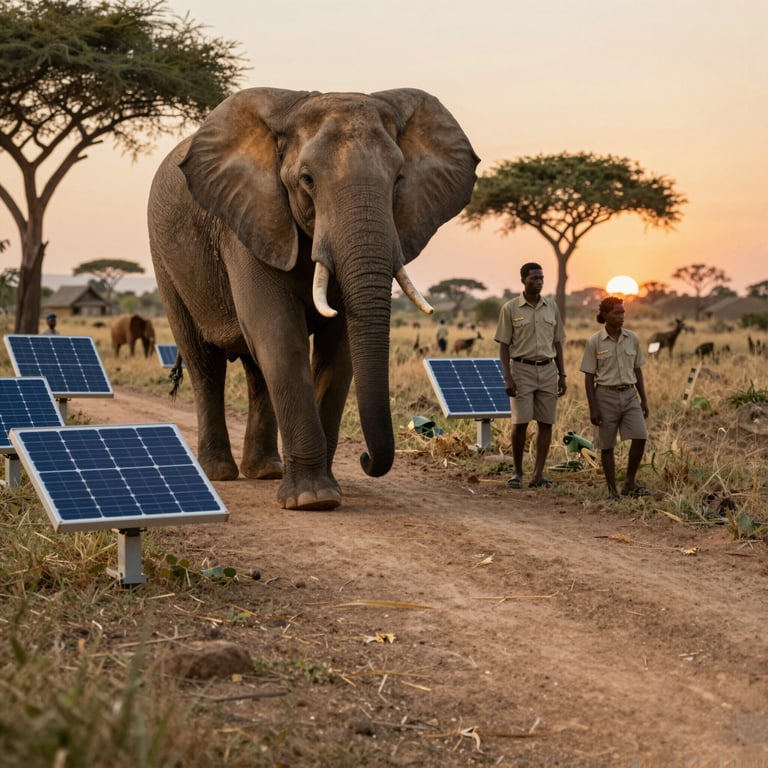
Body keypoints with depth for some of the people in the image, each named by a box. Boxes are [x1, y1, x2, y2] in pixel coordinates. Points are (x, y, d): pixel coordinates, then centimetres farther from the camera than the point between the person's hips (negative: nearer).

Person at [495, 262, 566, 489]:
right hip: (522, 369, -4)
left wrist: (562, 375, 9)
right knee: (520, 422, -6)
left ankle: (538, 474, 5)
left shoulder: (551, 307, 9)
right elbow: (503, 345, -2)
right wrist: (507, 378, -11)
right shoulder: (510, 309, -2)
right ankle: (517, 472, 8)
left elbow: (557, 343, 14)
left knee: (545, 423, 1)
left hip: (547, 370, 4)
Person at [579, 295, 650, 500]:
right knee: (607, 445, 3)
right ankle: (612, 490, 13)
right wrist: (592, 408, -8)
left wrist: (644, 400, 9)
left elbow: (637, 370, 12)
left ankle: (629, 483, 3)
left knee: (640, 436, -12)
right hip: (606, 396, -3)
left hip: (629, 394, 3)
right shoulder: (594, 342, -5)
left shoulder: (632, 339, 5)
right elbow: (589, 376, -4)